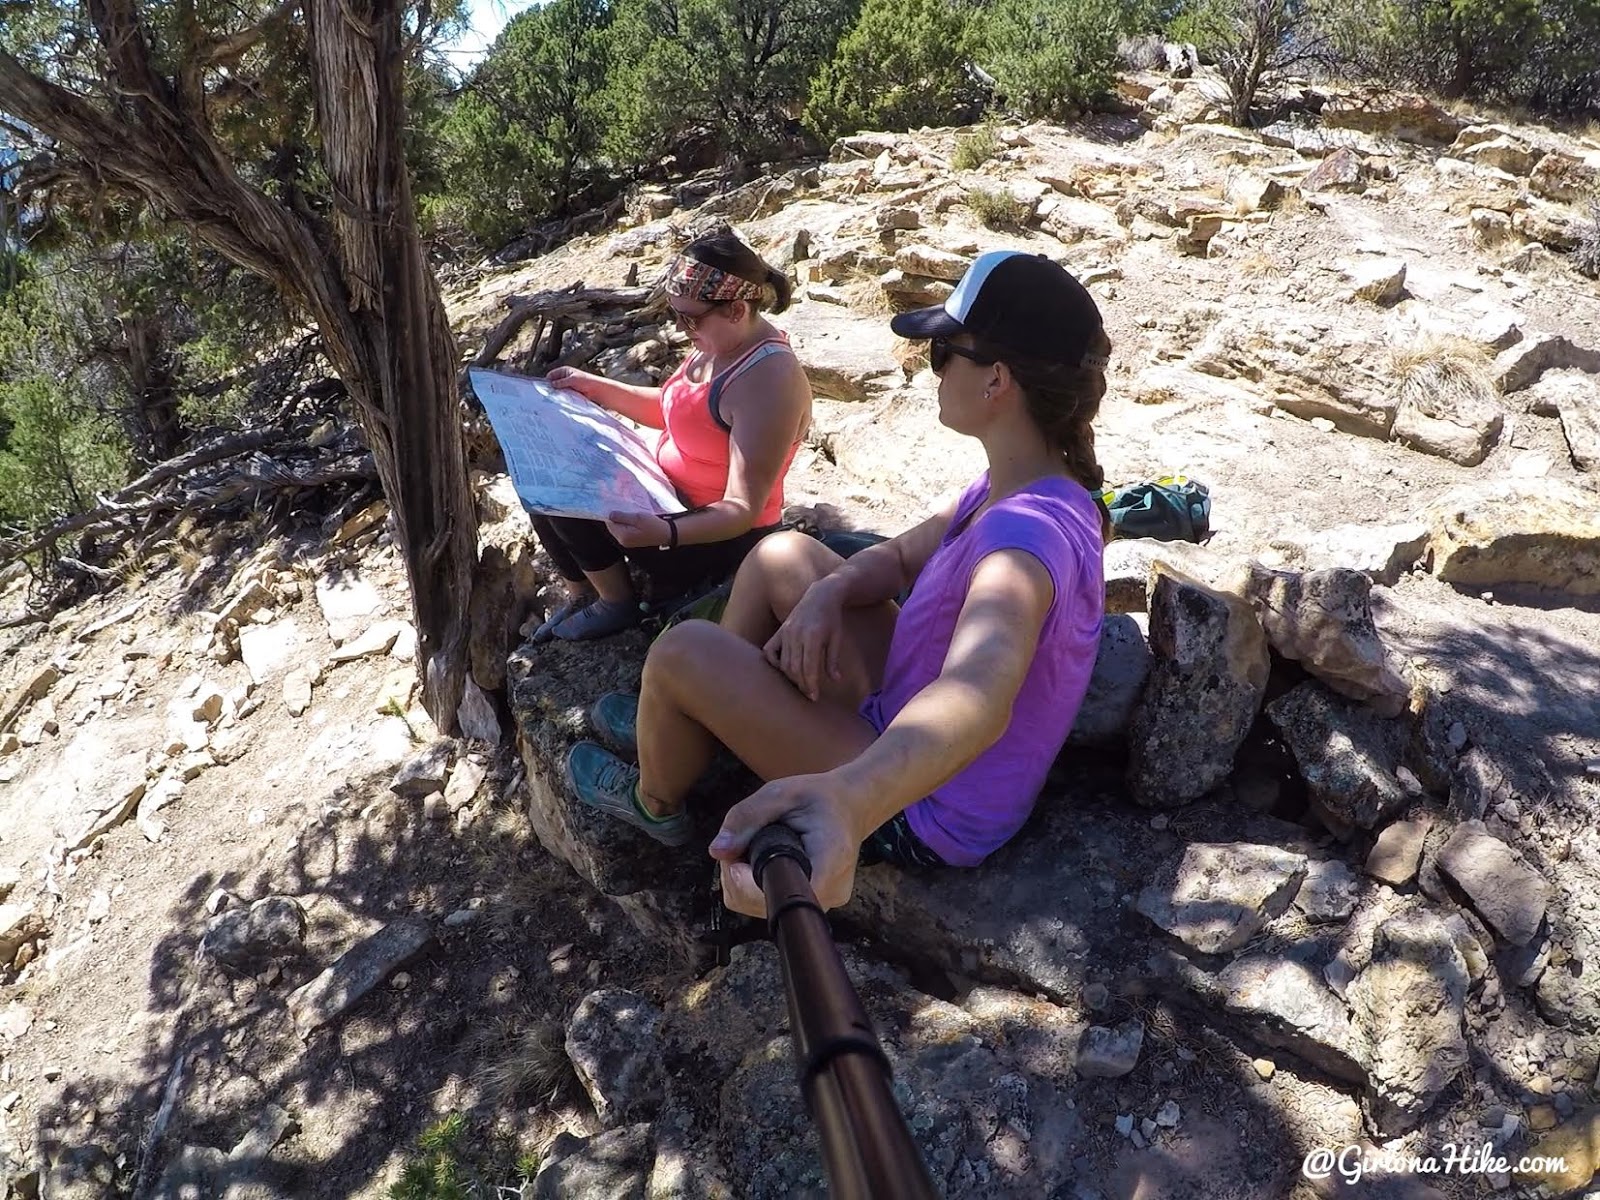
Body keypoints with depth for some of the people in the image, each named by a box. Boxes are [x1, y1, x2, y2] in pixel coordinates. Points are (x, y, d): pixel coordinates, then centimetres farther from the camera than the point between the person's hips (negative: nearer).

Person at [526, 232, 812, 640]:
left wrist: (665, 535, -49)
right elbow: (667, 409, 17)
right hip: (671, 499, 9)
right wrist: (595, 386, 4)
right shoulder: (718, 342, -2)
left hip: (719, 533, -9)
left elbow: (743, 510, -32)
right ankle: (581, 595, 23)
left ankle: (618, 603, 4)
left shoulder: (767, 381, -30)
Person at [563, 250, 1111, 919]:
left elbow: (978, 695, -55)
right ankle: (680, 723, 26)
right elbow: (901, 556, 9)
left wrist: (847, 801, -74)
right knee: (782, 556, 9)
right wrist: (827, 593, -13)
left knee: (684, 652, -14)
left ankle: (655, 802, 19)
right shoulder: (1026, 487, -3)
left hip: (928, 816, -9)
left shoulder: (1030, 533, -34)